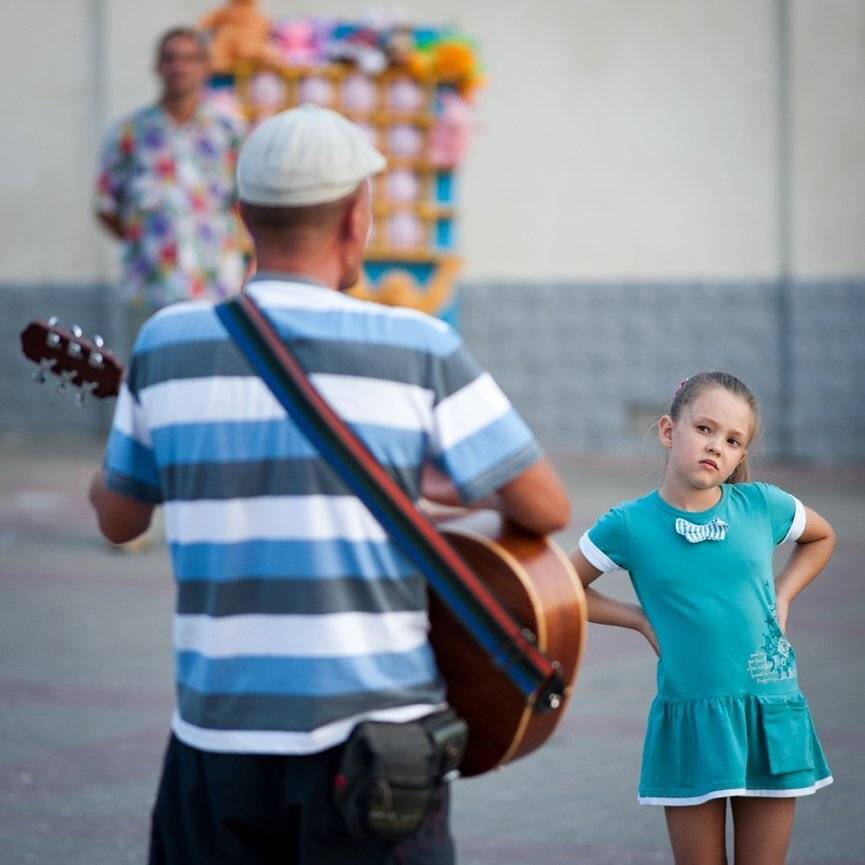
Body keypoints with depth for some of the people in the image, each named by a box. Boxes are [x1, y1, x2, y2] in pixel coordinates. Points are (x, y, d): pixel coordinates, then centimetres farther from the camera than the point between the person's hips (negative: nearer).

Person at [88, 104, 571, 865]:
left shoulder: (165, 344, 0)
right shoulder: (419, 349, -7)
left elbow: (118, 518, 14)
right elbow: (546, 508, -4)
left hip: (219, 733, 3)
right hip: (372, 737, -2)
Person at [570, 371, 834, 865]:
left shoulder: (763, 506, 0)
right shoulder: (630, 526, -5)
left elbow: (822, 537, 21)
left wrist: (781, 597, 8)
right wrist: (641, 620, 0)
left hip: (771, 716, 2)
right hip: (690, 722, -2)